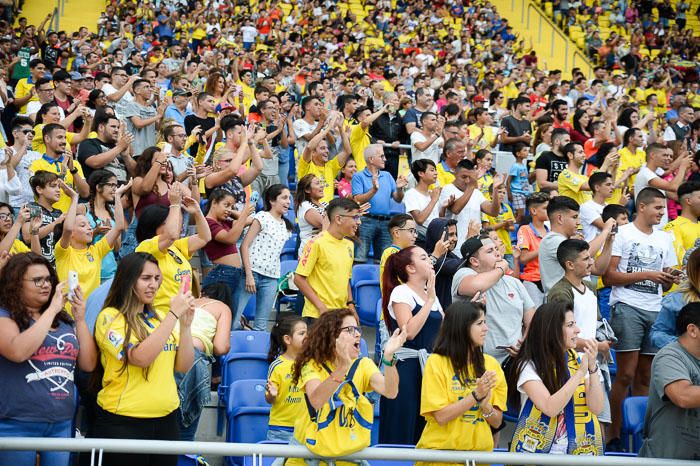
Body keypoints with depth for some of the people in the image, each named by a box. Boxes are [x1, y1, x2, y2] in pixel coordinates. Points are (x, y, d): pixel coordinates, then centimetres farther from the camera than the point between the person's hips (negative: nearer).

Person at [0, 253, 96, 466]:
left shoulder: (64, 319, 10)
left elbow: (89, 364, 6)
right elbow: (18, 352, -24)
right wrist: (52, 310, -17)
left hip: (62, 423, 5)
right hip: (17, 425, -5)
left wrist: (80, 319, -3)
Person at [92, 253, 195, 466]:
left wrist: (185, 324, -7)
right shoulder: (110, 318, -7)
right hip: (123, 424, -5)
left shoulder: (159, 318, 8)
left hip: (166, 420, 5)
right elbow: (141, 357, -21)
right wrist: (173, 314, -18)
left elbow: (183, 366, 6)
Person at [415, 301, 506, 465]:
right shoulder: (436, 362, -5)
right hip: (440, 451, -3)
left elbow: (497, 422, 6)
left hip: (480, 452, 3)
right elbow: (441, 416, -10)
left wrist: (484, 403, -11)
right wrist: (476, 396, -16)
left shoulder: (491, 364, 5)